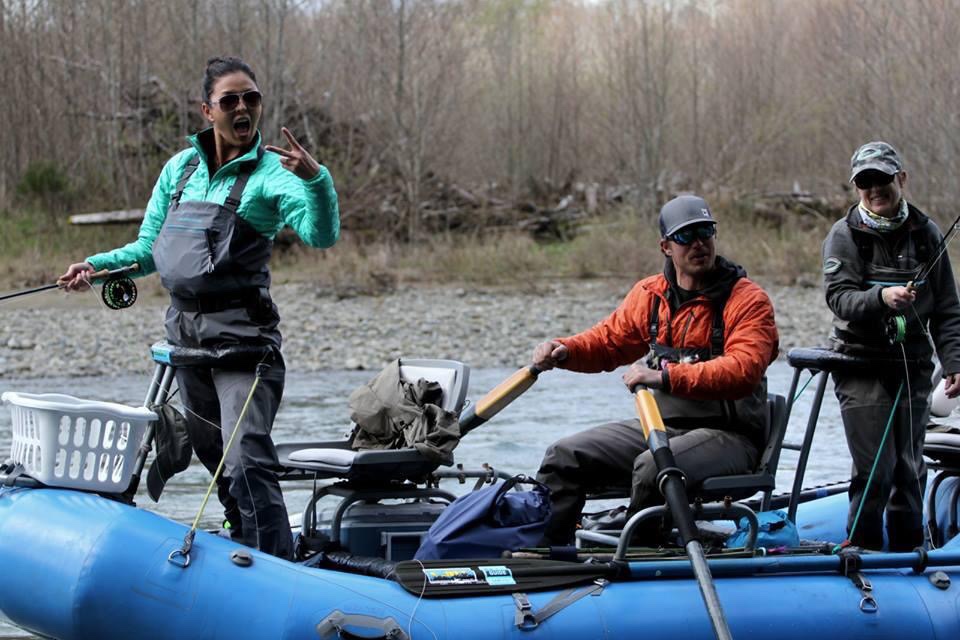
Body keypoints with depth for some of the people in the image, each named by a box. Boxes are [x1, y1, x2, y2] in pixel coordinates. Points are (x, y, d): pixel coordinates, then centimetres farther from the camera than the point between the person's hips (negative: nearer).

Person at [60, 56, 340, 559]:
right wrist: (97, 265, 0)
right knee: (213, 455, 15)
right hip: (186, 327, 6)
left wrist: (316, 179, -37)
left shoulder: (271, 173, -6)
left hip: (241, 331, -6)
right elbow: (150, 249, 16)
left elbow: (321, 235, -21)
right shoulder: (180, 168, 11)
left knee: (248, 459, -18)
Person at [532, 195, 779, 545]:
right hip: (662, 424, 7)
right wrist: (564, 350, -3)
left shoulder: (748, 300, -10)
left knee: (652, 467, -35)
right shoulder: (650, 294, 9)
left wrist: (666, 377, -35)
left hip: (727, 434, -7)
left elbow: (742, 371, -25)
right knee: (565, 456, -4)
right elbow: (609, 340, 20)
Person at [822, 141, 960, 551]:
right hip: (862, 367, -3)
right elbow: (839, 297, -15)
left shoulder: (926, 235, 7)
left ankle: (908, 554, 19)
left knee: (910, 471, 7)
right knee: (876, 470, -11)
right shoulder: (844, 235, -2)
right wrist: (881, 297, -33)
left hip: (913, 367, 3)